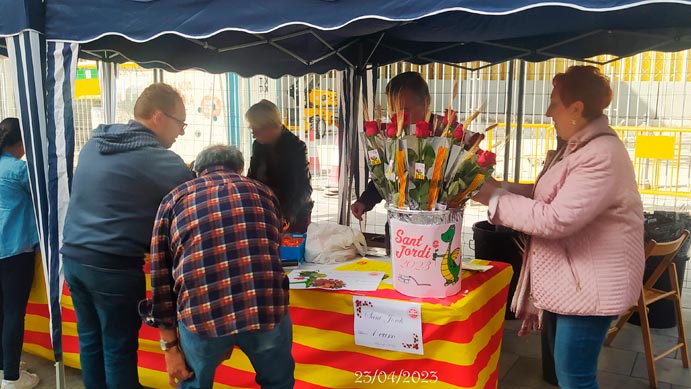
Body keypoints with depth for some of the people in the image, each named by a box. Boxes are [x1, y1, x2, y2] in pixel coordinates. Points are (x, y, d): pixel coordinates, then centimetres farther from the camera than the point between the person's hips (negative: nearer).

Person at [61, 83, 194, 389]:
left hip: (74, 256, 7)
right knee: (119, 349, 6)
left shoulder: (95, 141, 9)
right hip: (114, 265, -7)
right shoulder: (162, 162, -13)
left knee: (90, 341, 18)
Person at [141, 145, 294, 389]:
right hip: (266, 307, 1)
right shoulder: (263, 192, 22)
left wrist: (169, 345, 19)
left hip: (202, 313, -1)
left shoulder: (174, 198, 18)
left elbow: (161, 275, 14)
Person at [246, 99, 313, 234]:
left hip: (295, 214, -4)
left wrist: (286, 216, -36)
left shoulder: (296, 147, -17)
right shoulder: (258, 145, 1)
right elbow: (251, 177, 8)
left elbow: (303, 188, -22)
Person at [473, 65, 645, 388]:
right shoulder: (576, 146, 11)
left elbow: (556, 219, -29)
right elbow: (550, 194, 15)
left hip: (590, 285, -10)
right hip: (566, 280, 10)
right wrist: (499, 188, 2)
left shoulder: (602, 156, -24)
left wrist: (495, 198, -20)